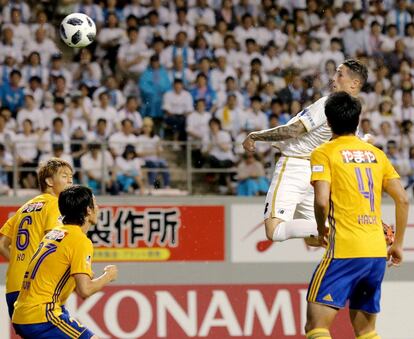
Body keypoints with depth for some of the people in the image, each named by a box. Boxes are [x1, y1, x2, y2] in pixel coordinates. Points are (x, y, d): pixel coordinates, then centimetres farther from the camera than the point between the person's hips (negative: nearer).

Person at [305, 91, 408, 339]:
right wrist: (398, 244, 18)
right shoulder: (376, 154, 15)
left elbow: (322, 201, -13)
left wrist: (321, 230, 7)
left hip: (345, 251, -6)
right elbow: (403, 199, 11)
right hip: (378, 253, 6)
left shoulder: (323, 153, -1)